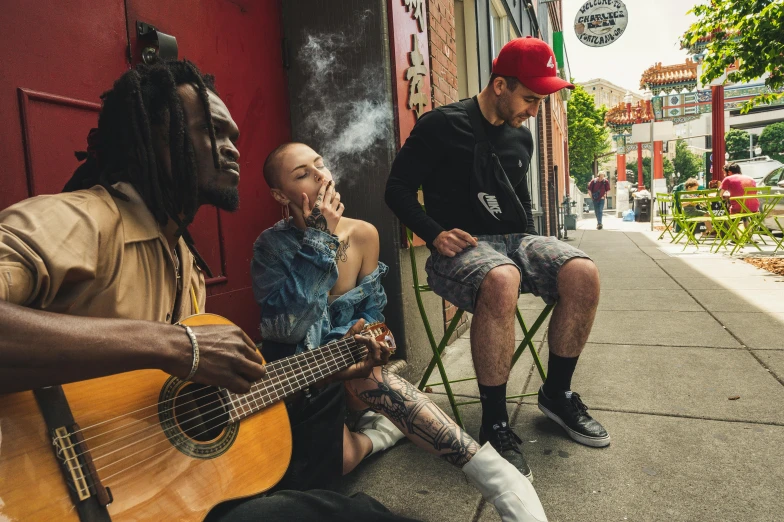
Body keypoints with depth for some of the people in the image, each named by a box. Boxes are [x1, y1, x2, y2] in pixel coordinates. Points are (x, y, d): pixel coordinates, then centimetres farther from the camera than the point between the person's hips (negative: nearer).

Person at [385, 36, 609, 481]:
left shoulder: (521, 136, 16)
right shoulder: (442, 125, -3)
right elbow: (398, 189, -3)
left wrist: (535, 243, 13)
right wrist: (435, 233, -17)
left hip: (516, 239, 6)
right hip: (462, 246, -6)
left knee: (584, 274, -21)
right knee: (501, 282, -39)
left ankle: (558, 394, 0)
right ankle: (495, 423, -23)